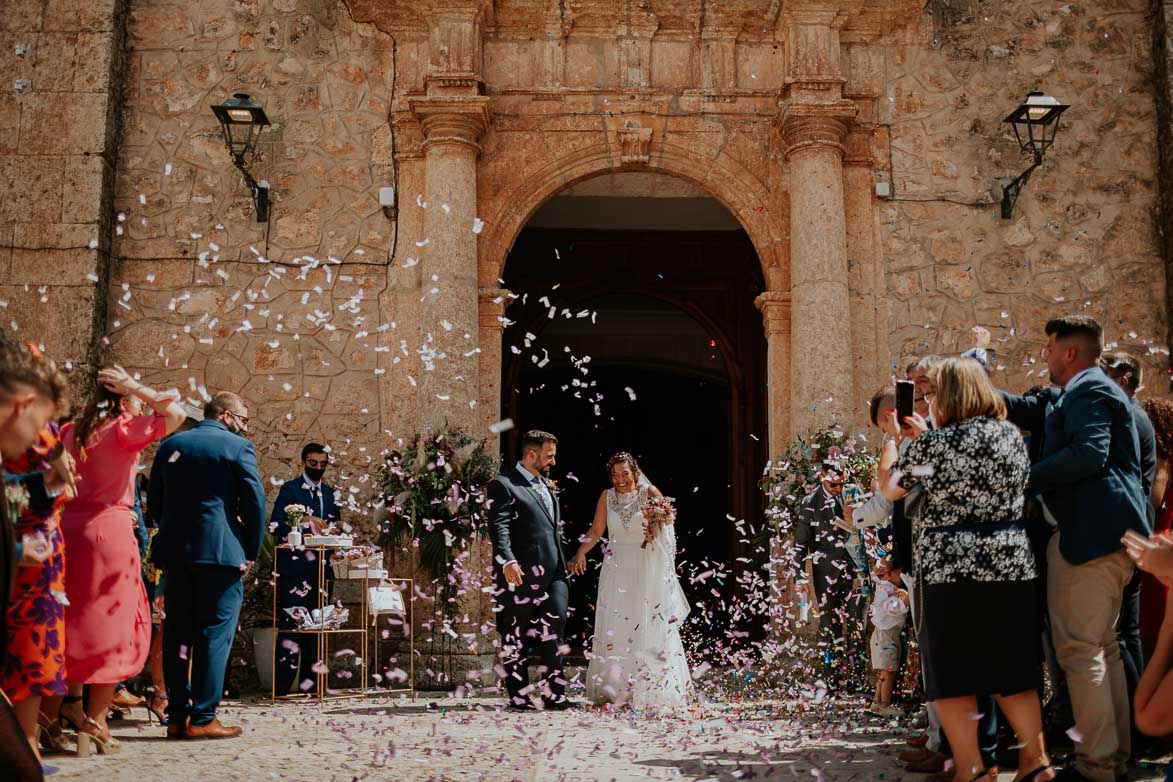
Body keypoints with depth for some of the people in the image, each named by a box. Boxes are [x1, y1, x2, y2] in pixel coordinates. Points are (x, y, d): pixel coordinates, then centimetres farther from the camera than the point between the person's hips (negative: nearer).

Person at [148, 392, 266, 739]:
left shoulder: (170, 445, 12)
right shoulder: (237, 446, -5)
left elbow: (154, 499, 15)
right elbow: (254, 501, -8)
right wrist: (251, 551, 1)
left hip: (173, 552, 6)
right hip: (220, 552, -6)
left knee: (176, 632, 11)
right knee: (214, 634, -1)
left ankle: (177, 716, 13)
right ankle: (202, 718, -2)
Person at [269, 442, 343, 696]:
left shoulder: (330, 493, 18)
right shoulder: (289, 489, 1)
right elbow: (275, 525, -9)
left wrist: (333, 530, -1)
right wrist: (305, 521, -18)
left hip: (322, 567, 6)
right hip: (295, 568, -6)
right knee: (291, 625, -9)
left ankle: (309, 682, 12)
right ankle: (283, 686, -8)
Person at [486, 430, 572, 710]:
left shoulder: (547, 486, 21)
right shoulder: (504, 485, -5)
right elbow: (498, 527, -17)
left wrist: (563, 565, 21)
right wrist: (507, 561, -30)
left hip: (553, 572, 7)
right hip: (521, 573, -7)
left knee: (554, 630, 0)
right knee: (517, 637, 3)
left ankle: (553, 693, 4)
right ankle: (519, 695, 10)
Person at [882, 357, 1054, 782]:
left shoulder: (932, 443, -8)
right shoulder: (1013, 436, 5)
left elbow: (891, 491, 6)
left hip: (948, 568, -5)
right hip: (1010, 564, 5)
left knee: (952, 671, 4)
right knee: (1011, 667, 14)